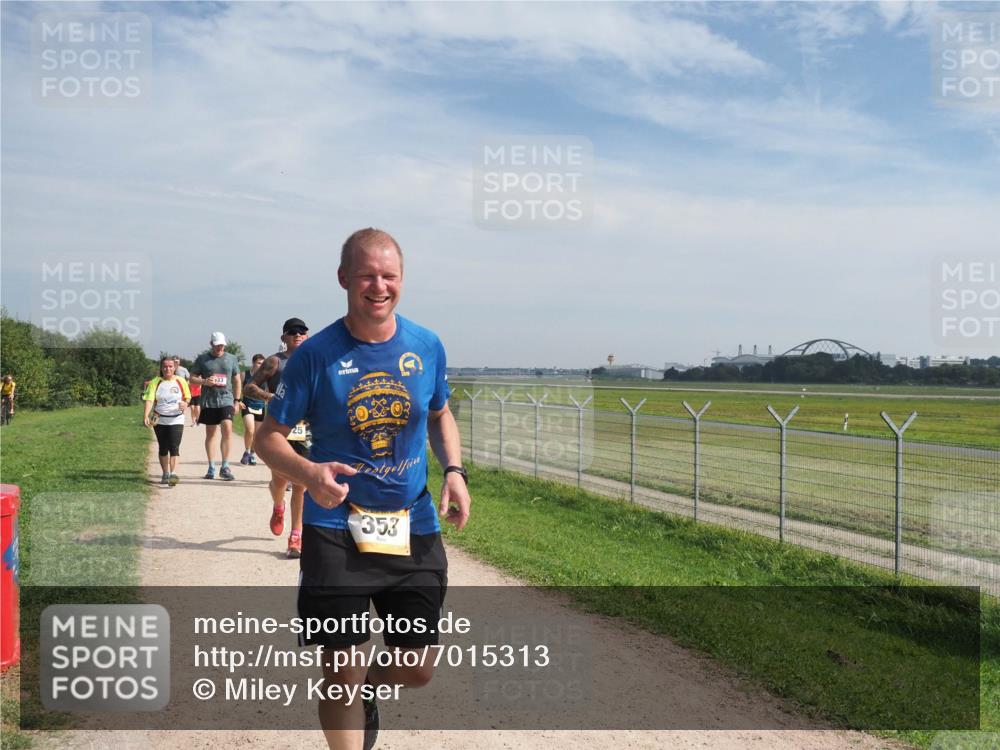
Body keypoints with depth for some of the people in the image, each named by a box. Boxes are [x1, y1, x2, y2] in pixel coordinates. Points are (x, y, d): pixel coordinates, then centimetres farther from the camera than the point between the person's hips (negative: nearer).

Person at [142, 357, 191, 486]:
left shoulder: (181, 381, 1)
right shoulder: (155, 382, -3)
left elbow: (187, 397, 12)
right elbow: (149, 400, -12)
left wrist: (185, 404, -12)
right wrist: (146, 416, -26)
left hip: (176, 420, -1)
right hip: (159, 420, 1)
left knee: (174, 447, -13)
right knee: (163, 448, 11)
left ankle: (173, 474, -21)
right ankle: (165, 475, 24)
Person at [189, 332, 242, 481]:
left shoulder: (231, 359, 9)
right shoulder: (202, 358, 6)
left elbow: (237, 381, 14)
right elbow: (192, 378, 7)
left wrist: (236, 400, 8)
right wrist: (204, 382, -13)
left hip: (226, 400, 0)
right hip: (208, 401, 0)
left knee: (227, 429, -16)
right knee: (210, 433, 7)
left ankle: (225, 467, -11)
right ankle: (211, 468, 16)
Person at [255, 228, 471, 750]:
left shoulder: (427, 347, 0)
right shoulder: (315, 354, -9)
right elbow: (268, 437, -4)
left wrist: (454, 470, -3)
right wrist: (307, 473, -25)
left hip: (414, 528, 3)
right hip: (336, 529, -3)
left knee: (418, 669, 11)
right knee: (342, 672, 0)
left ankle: (367, 687, 44)